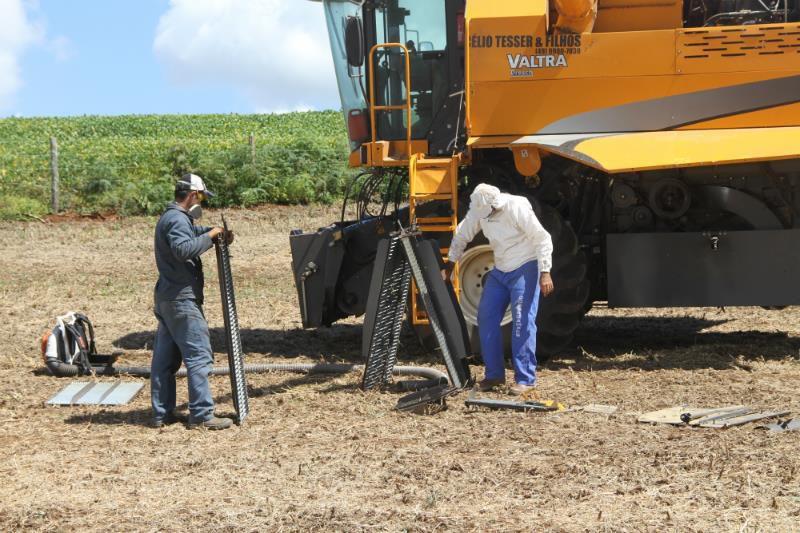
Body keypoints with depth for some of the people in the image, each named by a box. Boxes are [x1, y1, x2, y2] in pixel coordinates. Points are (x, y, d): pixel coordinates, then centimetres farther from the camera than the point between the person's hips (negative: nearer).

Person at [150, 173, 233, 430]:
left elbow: (192, 231, 32)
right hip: (181, 299, -11)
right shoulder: (177, 220, -15)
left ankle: (161, 413, 15)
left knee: (165, 358, 11)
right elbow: (183, 248, -31)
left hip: (165, 298, 11)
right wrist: (209, 237, -20)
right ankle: (202, 415, -9)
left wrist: (214, 231, 14)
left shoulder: (171, 217, 18)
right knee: (199, 356, -8)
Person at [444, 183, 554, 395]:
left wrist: (545, 272, -27)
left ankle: (525, 379, -9)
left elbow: (542, 239, -22)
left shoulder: (518, 208, -23)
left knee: (522, 322, -12)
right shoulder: (478, 210, -5)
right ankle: (494, 374, 13)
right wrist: (449, 266, 11)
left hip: (524, 268, -7)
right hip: (499, 270, 7)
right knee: (486, 318, 4)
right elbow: (461, 236, 10)